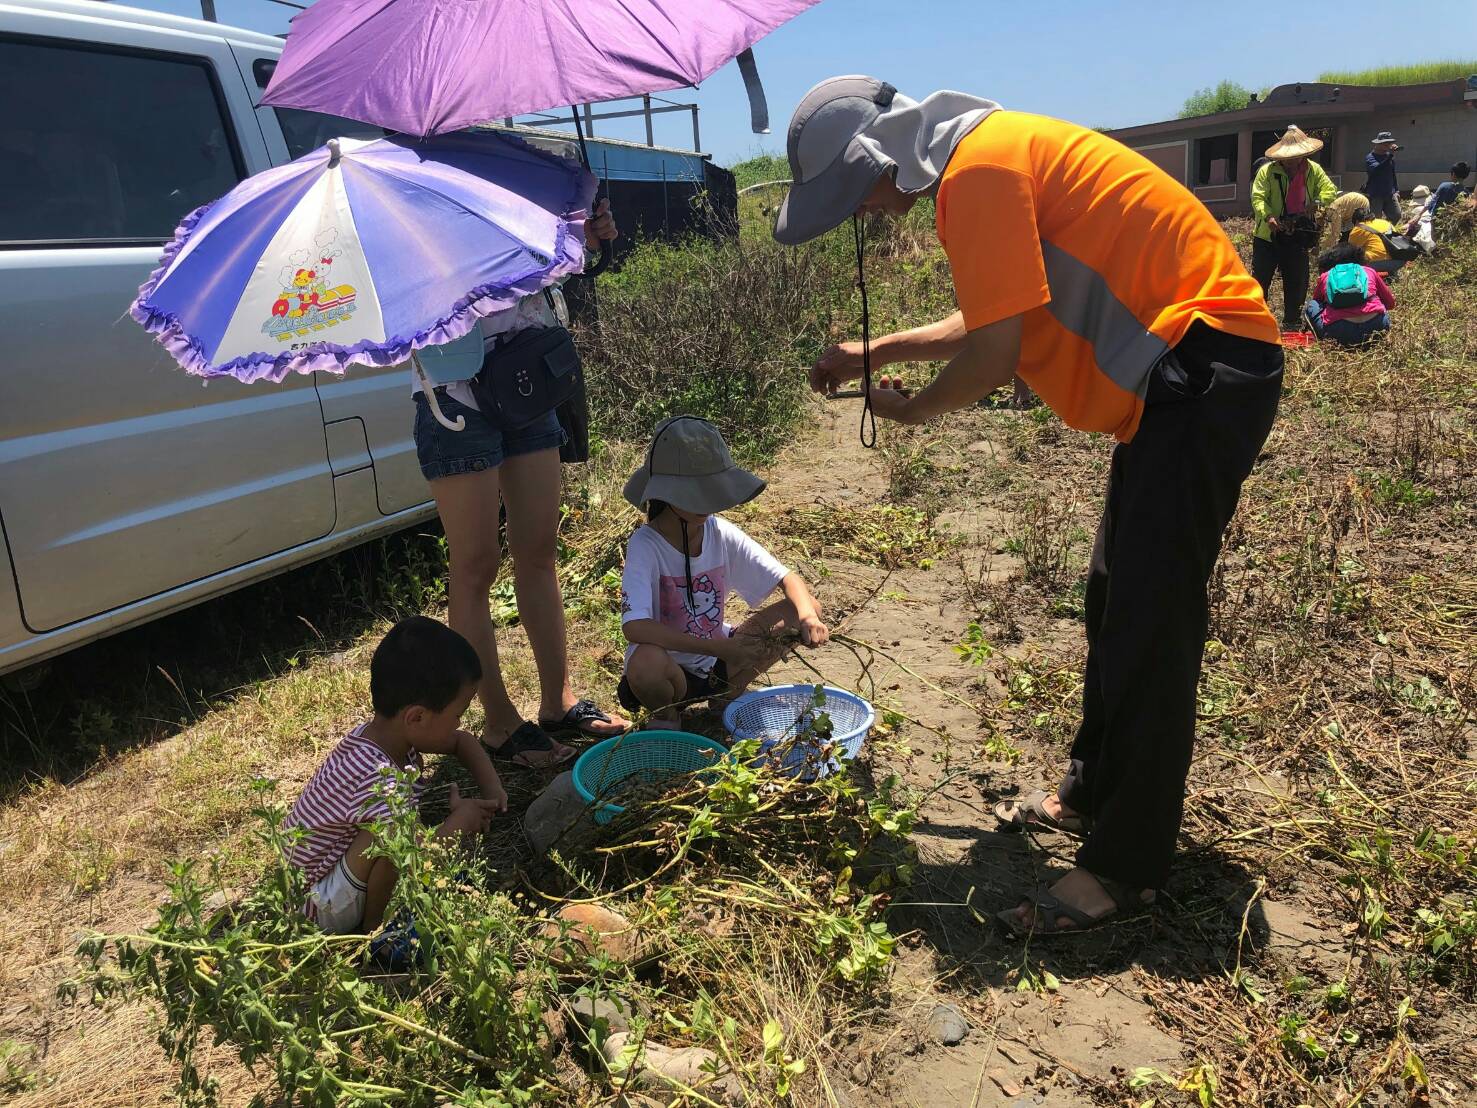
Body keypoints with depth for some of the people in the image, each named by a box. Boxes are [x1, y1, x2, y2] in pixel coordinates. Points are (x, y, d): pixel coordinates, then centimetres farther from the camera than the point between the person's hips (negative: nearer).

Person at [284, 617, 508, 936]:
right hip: (318, 907, -9)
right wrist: (460, 821, -25)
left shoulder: (388, 731, -8)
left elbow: (463, 741, 10)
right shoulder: (377, 777, -36)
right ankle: (374, 929, -7)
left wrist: (491, 787, -5)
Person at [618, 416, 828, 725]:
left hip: (718, 661, 5)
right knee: (646, 662, -41)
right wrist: (721, 647, -39)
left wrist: (807, 616, -30)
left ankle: (729, 693, 8)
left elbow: (789, 579, -6)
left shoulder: (723, 534, -9)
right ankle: (665, 714, -3)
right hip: (671, 665, -5)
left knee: (804, 608, -10)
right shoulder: (646, 545, -23)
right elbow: (634, 627, -36)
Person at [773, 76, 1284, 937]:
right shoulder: (985, 160, 15)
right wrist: (875, 353, 21)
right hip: (1182, 375, 11)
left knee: (1147, 619, -9)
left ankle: (1126, 869, 2)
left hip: (1204, 367, -11)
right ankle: (1095, 794, 31)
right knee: (1117, 599, 16)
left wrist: (918, 407, -2)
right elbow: (994, 320, 22)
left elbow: (995, 354, -21)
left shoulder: (980, 165, -17)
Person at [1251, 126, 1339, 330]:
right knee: (1260, 278, -3)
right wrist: (1268, 216, -32)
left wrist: (1317, 202, -19)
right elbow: (1257, 198, -14)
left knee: (1297, 282, 9)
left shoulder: (1314, 170, 5)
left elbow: (1330, 190, 3)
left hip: (1298, 237, 4)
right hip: (1268, 236, -4)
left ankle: (1292, 321, 20)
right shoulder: (1267, 171, -7)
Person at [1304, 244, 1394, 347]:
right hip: (1375, 326, 2)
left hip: (1339, 332, -2)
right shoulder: (1369, 271, 22)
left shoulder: (1324, 277, 20)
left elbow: (1317, 300, 37)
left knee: (1311, 305, 24)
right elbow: (1390, 303, 30)